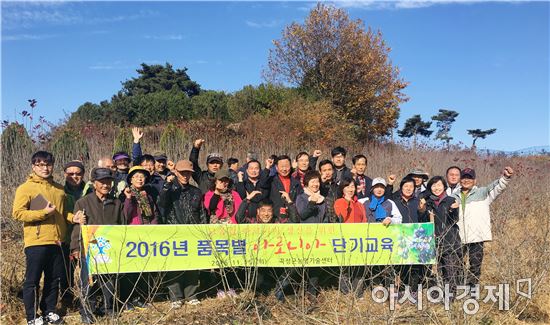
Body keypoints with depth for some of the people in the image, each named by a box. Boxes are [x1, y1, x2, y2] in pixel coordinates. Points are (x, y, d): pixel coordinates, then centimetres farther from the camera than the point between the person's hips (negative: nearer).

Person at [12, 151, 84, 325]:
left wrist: (73, 217, 3)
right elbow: (18, 213, -11)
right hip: (36, 242, -5)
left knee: (54, 279, 13)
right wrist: (43, 213, -19)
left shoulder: (59, 189, 13)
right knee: (32, 281, 4)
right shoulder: (26, 188, -4)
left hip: (57, 241, 6)